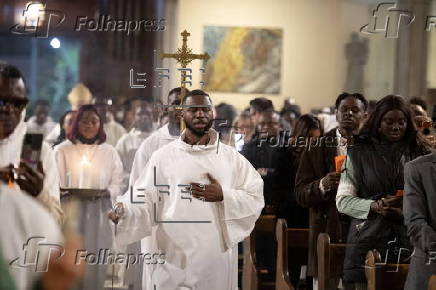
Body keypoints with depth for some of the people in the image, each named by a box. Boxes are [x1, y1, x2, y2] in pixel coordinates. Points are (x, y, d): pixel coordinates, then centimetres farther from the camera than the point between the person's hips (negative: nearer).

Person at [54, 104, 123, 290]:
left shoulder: (110, 152, 8)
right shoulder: (62, 150, 3)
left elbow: (117, 184, 6)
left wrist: (104, 192, -14)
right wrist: (70, 193, -19)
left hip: (99, 217, 1)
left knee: (95, 264, 1)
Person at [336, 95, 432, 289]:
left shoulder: (420, 153, 12)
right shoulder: (358, 154, 9)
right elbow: (342, 201, 4)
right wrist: (375, 206, -12)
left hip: (409, 242, 1)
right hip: (368, 242, -1)